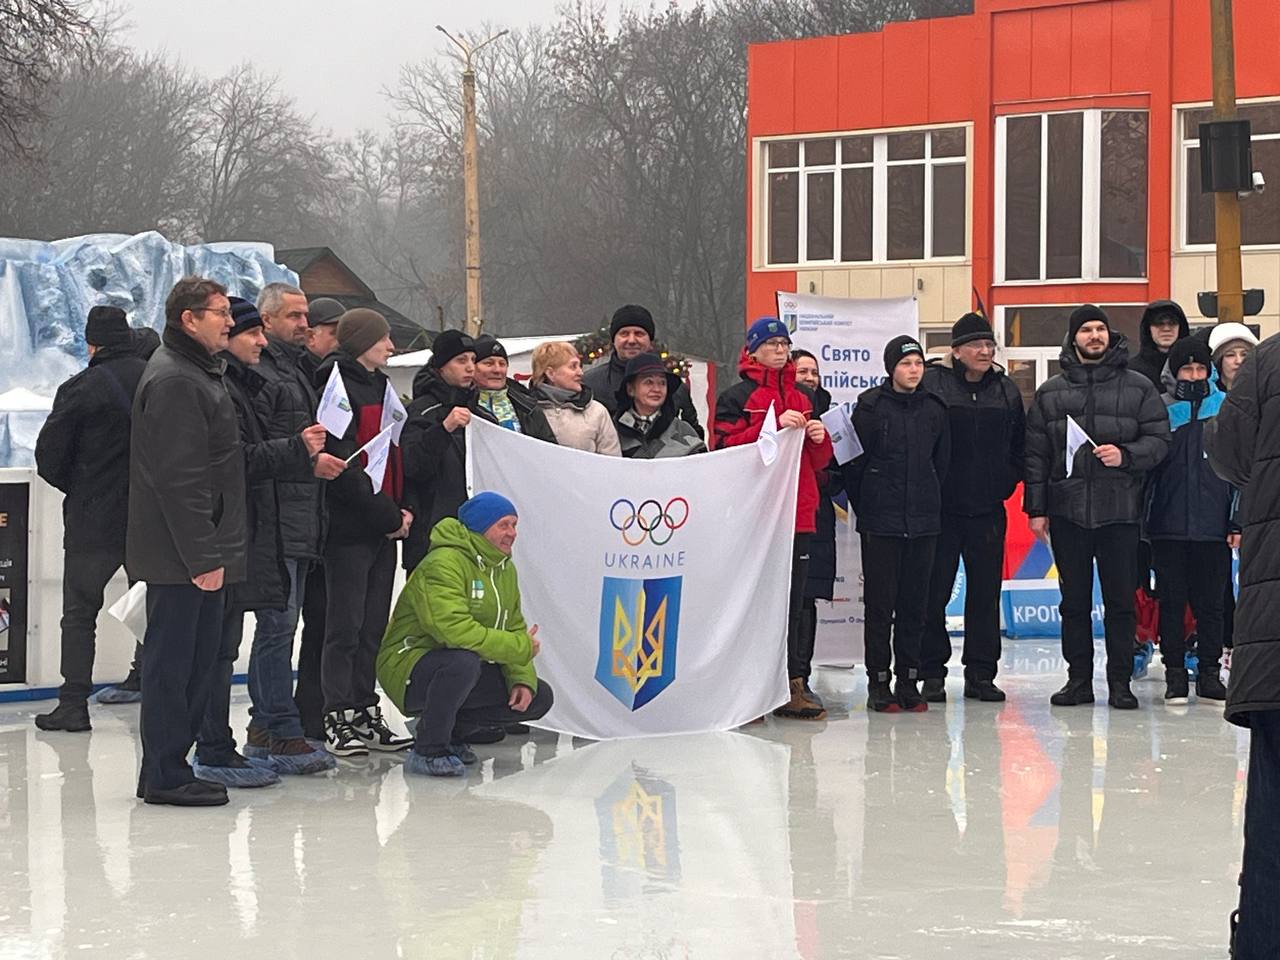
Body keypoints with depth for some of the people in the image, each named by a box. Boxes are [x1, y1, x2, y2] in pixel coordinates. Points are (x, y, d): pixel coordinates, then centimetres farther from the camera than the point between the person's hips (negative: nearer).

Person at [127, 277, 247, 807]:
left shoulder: (198, 372, 18)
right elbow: (178, 479, -22)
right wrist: (202, 556, -22)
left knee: (195, 659, 13)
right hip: (179, 552, -10)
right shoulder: (174, 381, -16)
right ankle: (164, 776, 0)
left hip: (194, 551, 10)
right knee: (173, 660, -5)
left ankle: (169, 767, 19)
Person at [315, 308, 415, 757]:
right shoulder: (337, 386, -11)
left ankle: (365, 713, 16)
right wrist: (387, 515, -15)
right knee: (346, 626, -4)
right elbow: (342, 463, -18)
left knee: (374, 625, 10)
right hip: (350, 529, -8)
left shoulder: (380, 386, 17)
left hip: (384, 529, 8)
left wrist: (404, 509, 4)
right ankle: (337, 719, 0)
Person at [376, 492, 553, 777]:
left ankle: (452, 731, 14)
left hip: (465, 674, 9)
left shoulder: (505, 569, 10)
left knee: (539, 697, 0)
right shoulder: (444, 563, -21)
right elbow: (455, 630, -33)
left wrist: (523, 679, -7)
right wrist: (522, 648, -25)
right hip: (408, 666, -9)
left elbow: (514, 629, 12)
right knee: (464, 661, -40)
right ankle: (428, 751, -21)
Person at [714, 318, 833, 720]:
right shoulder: (737, 397, 2)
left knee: (792, 602, 6)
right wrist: (776, 426, -17)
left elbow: (820, 460, 21)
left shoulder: (803, 398, 19)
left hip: (798, 513, 5)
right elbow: (729, 447, -11)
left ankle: (792, 686, 8)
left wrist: (819, 438, -1)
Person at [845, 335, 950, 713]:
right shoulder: (871, 406, -3)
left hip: (923, 522, 4)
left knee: (915, 604, 6)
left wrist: (930, 504, 11)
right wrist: (864, 508, 1)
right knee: (880, 604, -1)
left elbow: (941, 463, 15)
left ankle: (909, 681, 11)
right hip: (880, 523, -4)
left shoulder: (934, 410, 9)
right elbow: (854, 461, -1)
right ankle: (879, 683, 4)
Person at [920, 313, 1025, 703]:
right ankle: (932, 674, 6)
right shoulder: (931, 384, -5)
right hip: (940, 508, -4)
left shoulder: (1006, 390, 10)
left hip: (988, 509, 4)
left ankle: (981, 674, 13)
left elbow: (1019, 444, 18)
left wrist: (1008, 480, 6)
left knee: (986, 594, 7)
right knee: (934, 593, -1)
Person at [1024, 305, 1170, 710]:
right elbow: (1035, 454, 8)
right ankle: (1079, 679, 13)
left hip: (1119, 509, -1)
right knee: (1074, 601, 6)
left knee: (1121, 600, 1)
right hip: (1067, 510, 2)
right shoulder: (1050, 393, 10)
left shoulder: (1138, 388, 6)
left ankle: (1119, 681, 7)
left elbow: (1159, 440, 2)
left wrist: (1125, 455, -16)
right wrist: (1036, 508, 2)